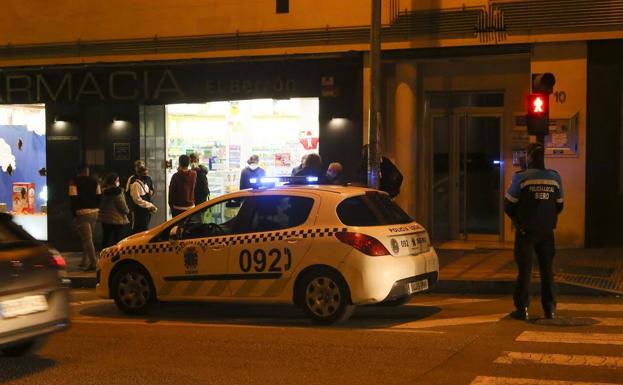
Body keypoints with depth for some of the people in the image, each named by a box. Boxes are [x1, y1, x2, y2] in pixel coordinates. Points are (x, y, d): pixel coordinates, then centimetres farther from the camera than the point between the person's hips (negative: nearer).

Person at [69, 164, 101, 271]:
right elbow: (99, 197, 8)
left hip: (82, 213, -6)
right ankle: (84, 261, 25)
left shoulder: (74, 182, -7)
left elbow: (73, 199, -12)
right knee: (87, 237, 18)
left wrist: (74, 213, -6)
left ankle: (93, 262, -16)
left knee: (87, 238, -9)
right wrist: (96, 208, 15)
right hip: (94, 212, 6)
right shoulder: (94, 182, 9)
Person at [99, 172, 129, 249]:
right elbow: (122, 205, -13)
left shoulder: (103, 192, 3)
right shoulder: (117, 191, -16)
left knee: (106, 239, 12)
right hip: (118, 220, -7)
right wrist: (127, 211, 6)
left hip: (105, 219, 7)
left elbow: (100, 206, 8)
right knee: (118, 240, 1)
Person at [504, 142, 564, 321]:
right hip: (547, 231, 3)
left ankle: (522, 309, 2)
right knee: (547, 269, 12)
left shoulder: (521, 177, -12)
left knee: (524, 269, 3)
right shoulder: (555, 178, 0)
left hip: (525, 231, -3)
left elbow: (508, 205, -6)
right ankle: (550, 308, 14)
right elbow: (559, 206, 9)